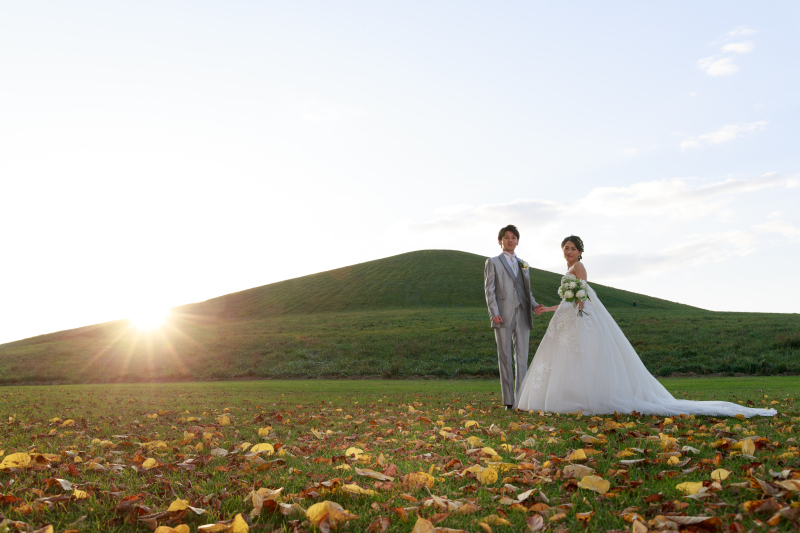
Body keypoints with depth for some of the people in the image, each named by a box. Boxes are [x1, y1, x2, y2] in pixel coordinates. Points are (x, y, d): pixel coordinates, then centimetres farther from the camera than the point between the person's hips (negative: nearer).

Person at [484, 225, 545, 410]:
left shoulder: (524, 265, 22)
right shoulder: (493, 262, 9)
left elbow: (527, 291, 20)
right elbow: (489, 290, 0)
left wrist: (534, 305, -1)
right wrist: (494, 312, -13)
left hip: (522, 315, 4)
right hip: (503, 317, -4)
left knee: (522, 358, 0)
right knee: (505, 358, -1)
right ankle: (508, 401, 3)